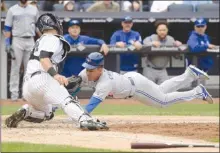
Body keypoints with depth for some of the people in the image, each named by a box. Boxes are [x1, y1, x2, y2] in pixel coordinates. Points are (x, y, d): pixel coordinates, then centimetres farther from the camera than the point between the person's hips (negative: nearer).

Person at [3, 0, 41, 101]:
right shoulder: (12, 10, 3)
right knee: (15, 67, -3)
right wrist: (7, 43, -9)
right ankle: (14, 93, -2)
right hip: (17, 41, -3)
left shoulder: (34, 9, 12)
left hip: (30, 41, 3)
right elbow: (7, 28, 0)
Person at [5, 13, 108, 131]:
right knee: (65, 99, -26)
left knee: (46, 113, 25)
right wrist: (55, 75, -31)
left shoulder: (40, 40, 29)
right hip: (40, 78, -9)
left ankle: (24, 112, -1)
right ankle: (85, 120, -51)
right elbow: (43, 58, -16)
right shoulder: (53, 39, 1)